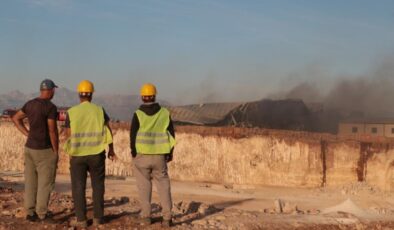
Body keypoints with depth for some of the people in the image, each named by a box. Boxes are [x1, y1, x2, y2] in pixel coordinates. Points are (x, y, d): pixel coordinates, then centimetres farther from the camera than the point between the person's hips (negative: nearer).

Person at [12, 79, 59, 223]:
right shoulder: (51, 107, -18)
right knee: (45, 183, -1)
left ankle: (30, 213, 14)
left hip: (30, 148, 8)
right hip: (45, 151, -8)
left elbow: (16, 118, 17)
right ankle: (42, 214, 2)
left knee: (31, 182, 10)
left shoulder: (30, 104, 6)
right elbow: (53, 131, -20)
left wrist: (28, 135, 12)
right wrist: (56, 152, -11)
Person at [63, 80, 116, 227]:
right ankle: (98, 218, 14)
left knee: (78, 187, 7)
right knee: (98, 186, 13)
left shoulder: (71, 112, -5)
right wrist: (111, 150, 8)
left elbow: (68, 135, -4)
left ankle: (81, 220, 7)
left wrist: (69, 151, 13)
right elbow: (108, 131, -3)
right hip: (97, 154, 1)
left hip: (77, 155, -1)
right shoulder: (99, 110, -2)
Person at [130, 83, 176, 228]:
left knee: (144, 186, 10)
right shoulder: (164, 113, 1)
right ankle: (167, 217, -1)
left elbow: (133, 136, -8)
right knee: (163, 185, 7)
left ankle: (146, 217, 12)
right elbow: (171, 134, 3)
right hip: (160, 156, 2)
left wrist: (133, 153, 4)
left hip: (141, 155, -2)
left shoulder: (138, 114, -8)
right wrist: (170, 152, 12)